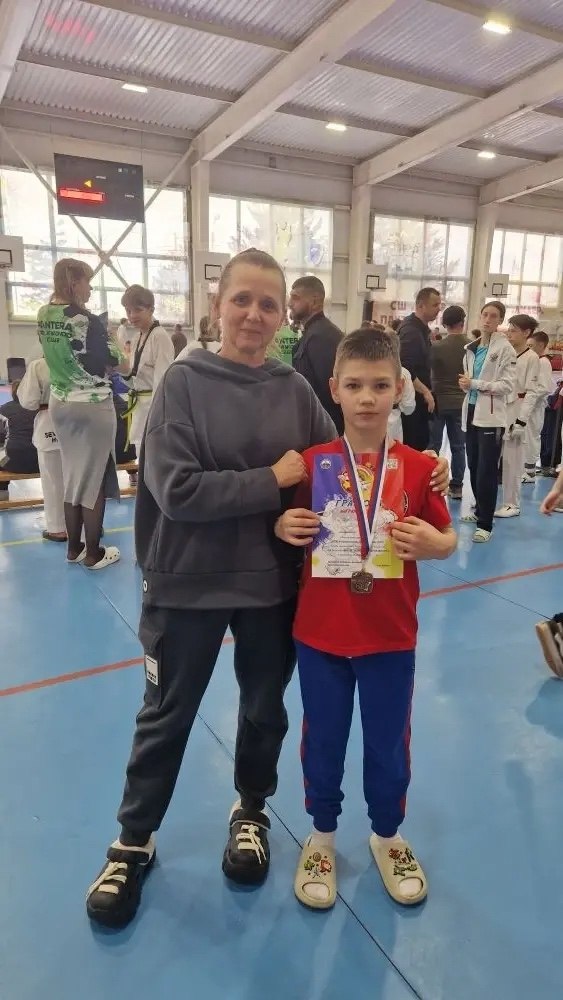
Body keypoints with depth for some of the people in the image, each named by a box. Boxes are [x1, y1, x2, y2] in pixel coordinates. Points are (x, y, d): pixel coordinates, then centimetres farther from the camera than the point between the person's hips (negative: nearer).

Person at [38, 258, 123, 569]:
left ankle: (74, 547, 25)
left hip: (60, 403, 7)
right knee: (94, 477, 3)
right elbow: (112, 359, -8)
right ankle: (93, 553, 12)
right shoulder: (86, 320, -17)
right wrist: (109, 339, 12)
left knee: (72, 475, 16)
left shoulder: (44, 316, 3)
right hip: (93, 405, -7)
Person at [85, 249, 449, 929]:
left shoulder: (294, 389, -1)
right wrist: (272, 480, -19)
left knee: (265, 711, 20)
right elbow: (175, 490, -20)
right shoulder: (184, 381, -10)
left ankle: (250, 812, 49)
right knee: (165, 718, 15)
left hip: (273, 583, 3)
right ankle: (133, 844, 39)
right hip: (188, 585, -2)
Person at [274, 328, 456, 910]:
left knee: (389, 745, 17)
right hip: (319, 634, 0)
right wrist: (284, 527, -18)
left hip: (390, 636, 0)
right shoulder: (311, 463, -7)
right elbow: (291, 531, 4)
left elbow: (447, 538, 2)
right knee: (323, 742, 17)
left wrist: (430, 543, -20)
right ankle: (321, 838, 42)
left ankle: (388, 837, 45)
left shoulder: (419, 468, -7)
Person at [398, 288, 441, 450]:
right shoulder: (410, 330, -17)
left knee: (421, 442, 12)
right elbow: (404, 370, -26)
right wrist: (425, 392, -20)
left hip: (417, 398, 10)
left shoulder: (420, 328, 13)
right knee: (411, 447, -5)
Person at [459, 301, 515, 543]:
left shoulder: (505, 349, -6)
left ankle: (485, 523, -1)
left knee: (487, 470, -7)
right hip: (472, 412, 6)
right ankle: (479, 509, 30)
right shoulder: (471, 348, 12)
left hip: (491, 416, -6)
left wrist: (475, 383, -16)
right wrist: (465, 383, 0)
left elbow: (507, 385, -12)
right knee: (474, 467, 12)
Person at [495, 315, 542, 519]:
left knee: (512, 460, 0)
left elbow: (532, 392, -9)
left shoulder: (532, 358, -6)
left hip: (515, 413, -5)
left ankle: (512, 504, 11)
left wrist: (521, 421, -15)